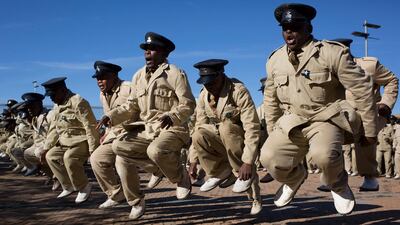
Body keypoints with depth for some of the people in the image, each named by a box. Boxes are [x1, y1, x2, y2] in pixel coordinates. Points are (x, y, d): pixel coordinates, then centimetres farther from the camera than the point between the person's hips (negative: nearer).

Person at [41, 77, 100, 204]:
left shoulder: (78, 103, -19)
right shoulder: (57, 105, 11)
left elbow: (90, 127, -23)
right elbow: (53, 129, 17)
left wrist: (93, 149, -25)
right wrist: (46, 148, 11)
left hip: (83, 141, -10)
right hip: (67, 142, 10)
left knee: (69, 157, -31)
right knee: (50, 156, 4)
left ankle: (84, 187, -11)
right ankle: (68, 186, 14)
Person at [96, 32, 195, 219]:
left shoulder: (175, 74, -6)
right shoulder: (138, 76, 13)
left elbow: (188, 105, -11)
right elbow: (131, 106, 12)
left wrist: (172, 116, -31)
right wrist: (111, 116, -5)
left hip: (172, 129, -7)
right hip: (146, 130, 7)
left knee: (156, 151, -37)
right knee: (119, 146, -10)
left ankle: (181, 177, -2)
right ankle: (136, 202, 3)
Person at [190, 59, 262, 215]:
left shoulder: (238, 91, -23)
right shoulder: (203, 96, -5)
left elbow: (252, 128, -28)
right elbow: (199, 127, -3)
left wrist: (248, 161, -33)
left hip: (241, 141, -3)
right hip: (221, 141, 4)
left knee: (225, 127, -35)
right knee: (199, 135, -25)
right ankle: (220, 172, 1)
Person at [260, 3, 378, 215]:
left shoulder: (332, 52, -12)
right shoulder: (275, 60, 3)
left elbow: (362, 89, -7)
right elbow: (270, 100, 17)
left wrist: (369, 130, -4)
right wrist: (272, 134, 19)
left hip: (326, 119, -4)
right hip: (292, 122, 4)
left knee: (324, 155, -35)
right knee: (269, 158, -20)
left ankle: (337, 183, 3)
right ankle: (295, 176, 17)